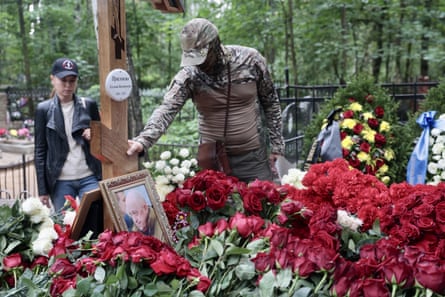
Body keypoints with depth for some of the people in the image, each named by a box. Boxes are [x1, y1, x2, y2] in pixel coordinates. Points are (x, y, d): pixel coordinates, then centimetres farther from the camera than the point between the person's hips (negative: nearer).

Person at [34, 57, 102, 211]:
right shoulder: (43, 109, 3)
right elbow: (40, 151, 2)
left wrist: (95, 136, -9)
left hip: (89, 178, 1)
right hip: (60, 181, -1)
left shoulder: (89, 105, 5)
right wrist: (42, 189, -2)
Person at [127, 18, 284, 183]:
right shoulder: (189, 74, -11)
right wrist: (142, 141, -40)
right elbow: (167, 109, -23)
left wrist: (276, 145, 3)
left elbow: (270, 102, 3)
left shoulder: (250, 59, -8)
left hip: (253, 156, 1)